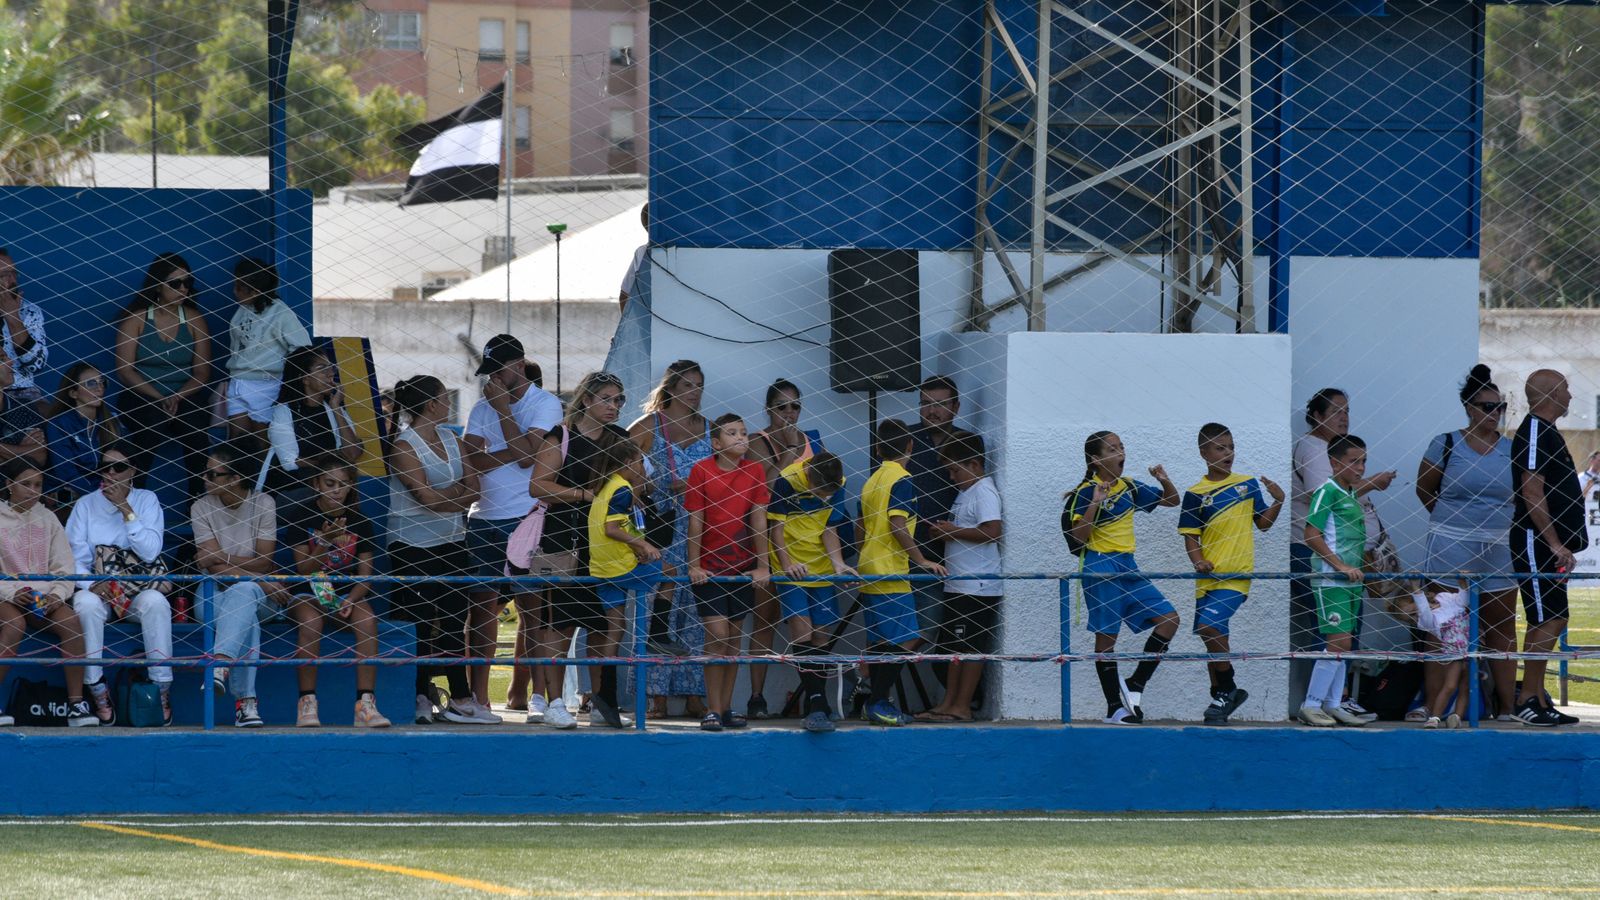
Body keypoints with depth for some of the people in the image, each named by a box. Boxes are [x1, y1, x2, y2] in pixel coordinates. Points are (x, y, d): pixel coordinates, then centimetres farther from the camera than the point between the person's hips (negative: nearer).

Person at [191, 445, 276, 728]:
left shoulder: (263, 504, -2)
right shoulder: (202, 508, 1)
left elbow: (266, 562, -6)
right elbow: (213, 568, -8)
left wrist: (221, 558, -15)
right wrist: (257, 579, -20)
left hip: (261, 596, 0)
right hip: (215, 594, 0)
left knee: (242, 594, -38)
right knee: (244, 617, -35)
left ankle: (220, 664, -58)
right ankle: (245, 700, -46)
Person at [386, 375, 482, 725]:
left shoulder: (450, 439, 12)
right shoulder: (403, 447, -9)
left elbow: (472, 491, 6)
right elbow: (427, 497, -16)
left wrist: (445, 498, -13)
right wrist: (460, 491, -1)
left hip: (451, 544, 7)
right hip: (413, 548, -7)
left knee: (453, 623, 2)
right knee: (420, 625, -5)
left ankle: (459, 698, 3)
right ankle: (421, 697, 0)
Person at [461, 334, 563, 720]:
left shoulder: (544, 404, 0)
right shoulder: (482, 409, 15)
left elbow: (527, 455, -13)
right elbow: (474, 459, 1)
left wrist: (503, 408, -9)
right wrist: (514, 452, -13)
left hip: (526, 519, -5)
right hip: (484, 520, 5)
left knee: (532, 607, -7)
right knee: (482, 604, 1)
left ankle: (538, 695, -6)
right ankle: (478, 697, 3)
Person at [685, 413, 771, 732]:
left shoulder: (754, 471, 0)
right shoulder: (702, 471, -6)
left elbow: (758, 519, -1)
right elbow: (696, 521, -6)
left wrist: (762, 566, -3)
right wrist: (694, 565, -9)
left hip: (742, 569, 3)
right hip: (709, 569, -3)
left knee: (734, 636, 7)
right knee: (717, 635, -10)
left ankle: (726, 707, 15)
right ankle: (713, 710, -6)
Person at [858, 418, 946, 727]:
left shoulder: (872, 481, 15)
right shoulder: (902, 479, -10)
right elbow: (898, 525, -19)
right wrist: (922, 561, -17)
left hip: (870, 571, 9)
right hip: (891, 573, -9)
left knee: (880, 641, 11)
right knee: (905, 640, -9)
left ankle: (878, 703, 12)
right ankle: (879, 702, -13)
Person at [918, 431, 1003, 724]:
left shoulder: (984, 492, -12)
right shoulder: (965, 492, 19)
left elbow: (992, 531, -23)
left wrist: (953, 532, -15)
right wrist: (943, 531, 9)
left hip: (978, 587, -10)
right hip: (958, 585, 10)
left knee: (970, 647, -5)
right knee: (954, 647, 11)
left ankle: (962, 707, -3)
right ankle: (949, 703, 15)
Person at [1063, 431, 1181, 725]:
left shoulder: (1129, 488, 10)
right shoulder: (1087, 492, -10)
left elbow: (1172, 501, 21)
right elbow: (1078, 537, -17)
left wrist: (1164, 481, 0)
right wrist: (1095, 504, -26)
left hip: (1127, 568, 7)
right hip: (1101, 569, -7)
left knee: (1169, 619, -3)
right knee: (1106, 637, -1)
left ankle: (1134, 685, 2)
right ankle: (1115, 708, 5)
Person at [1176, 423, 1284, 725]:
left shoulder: (1248, 484, 5)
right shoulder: (1196, 494, 3)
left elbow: (1263, 522, 12)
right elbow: (1190, 535, 3)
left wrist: (1278, 501, -5)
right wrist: (1198, 561, -14)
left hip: (1237, 574, -3)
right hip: (1209, 576, 3)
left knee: (1209, 627, -21)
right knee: (1213, 635, 9)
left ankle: (1227, 691, -5)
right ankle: (1221, 698, 24)